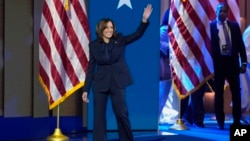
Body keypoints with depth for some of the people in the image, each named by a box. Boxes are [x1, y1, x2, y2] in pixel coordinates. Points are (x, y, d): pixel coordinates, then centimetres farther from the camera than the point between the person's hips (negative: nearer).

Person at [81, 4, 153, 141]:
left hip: (117, 82, 0)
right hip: (100, 83, 1)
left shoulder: (119, 40, 2)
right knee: (99, 115, 2)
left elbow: (137, 34, -12)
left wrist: (144, 19, -27)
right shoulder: (94, 45, 2)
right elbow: (91, 68, 3)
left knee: (122, 114, 1)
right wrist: (86, 89, -1)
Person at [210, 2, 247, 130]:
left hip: (232, 61, 3)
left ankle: (237, 121, 13)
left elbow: (240, 45, 9)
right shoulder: (211, 26, -2)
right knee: (219, 92, 4)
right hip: (218, 62, -3)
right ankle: (220, 122, 10)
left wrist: (243, 62, 2)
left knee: (236, 92, 5)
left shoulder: (234, 26, 9)